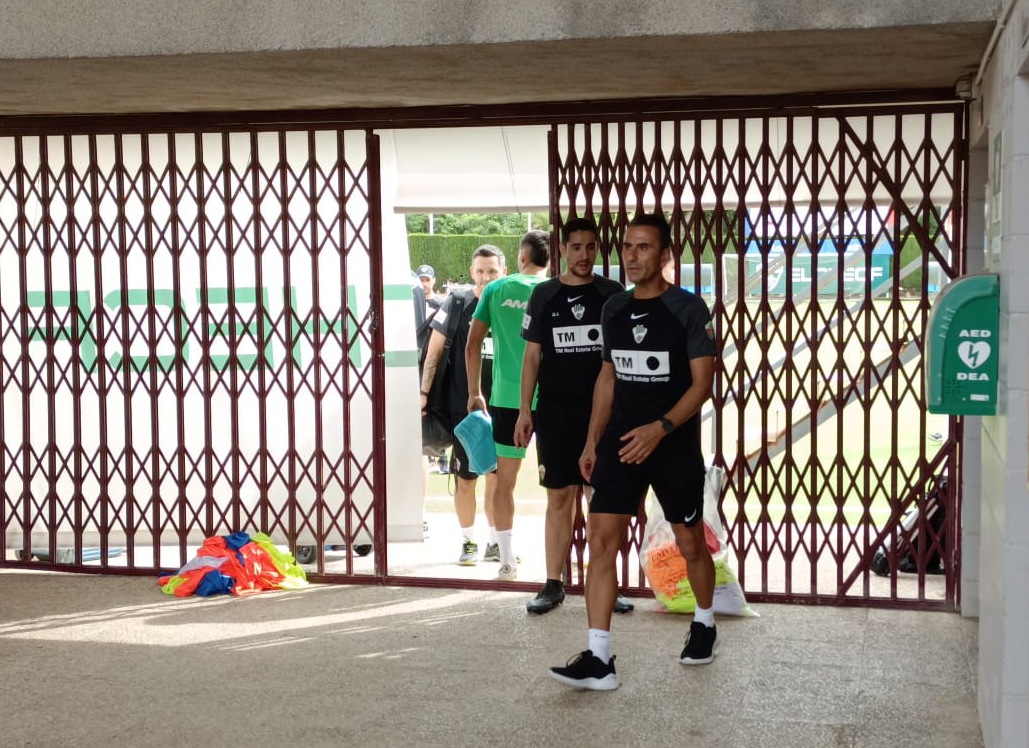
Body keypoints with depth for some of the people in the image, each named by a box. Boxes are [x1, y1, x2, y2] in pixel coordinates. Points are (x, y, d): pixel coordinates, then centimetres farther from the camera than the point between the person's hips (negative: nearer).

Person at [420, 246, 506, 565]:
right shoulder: (457, 304, -2)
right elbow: (435, 350, 1)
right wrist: (424, 392, -5)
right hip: (463, 407, -2)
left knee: (497, 476, 7)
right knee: (466, 478, 4)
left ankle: (496, 541, 19)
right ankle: (468, 541, 16)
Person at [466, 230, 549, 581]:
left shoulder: (497, 290, 4)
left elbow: (472, 345, 2)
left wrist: (475, 393, 10)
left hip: (506, 397, 1)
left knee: (505, 481, 10)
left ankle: (508, 561, 13)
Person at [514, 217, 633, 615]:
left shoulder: (612, 294, 3)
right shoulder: (544, 295, 4)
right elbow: (532, 355, 6)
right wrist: (525, 410, 0)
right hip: (555, 413, 0)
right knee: (560, 497, 4)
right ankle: (553, 585, 10)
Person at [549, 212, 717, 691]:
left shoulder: (688, 309, -9)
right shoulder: (614, 309, 7)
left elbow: (702, 382, -12)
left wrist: (660, 428, -24)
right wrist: (592, 441, 12)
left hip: (675, 443, -4)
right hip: (620, 440, 4)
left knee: (690, 543, 11)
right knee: (601, 538, -9)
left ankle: (704, 624, 40)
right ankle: (598, 660, -8)